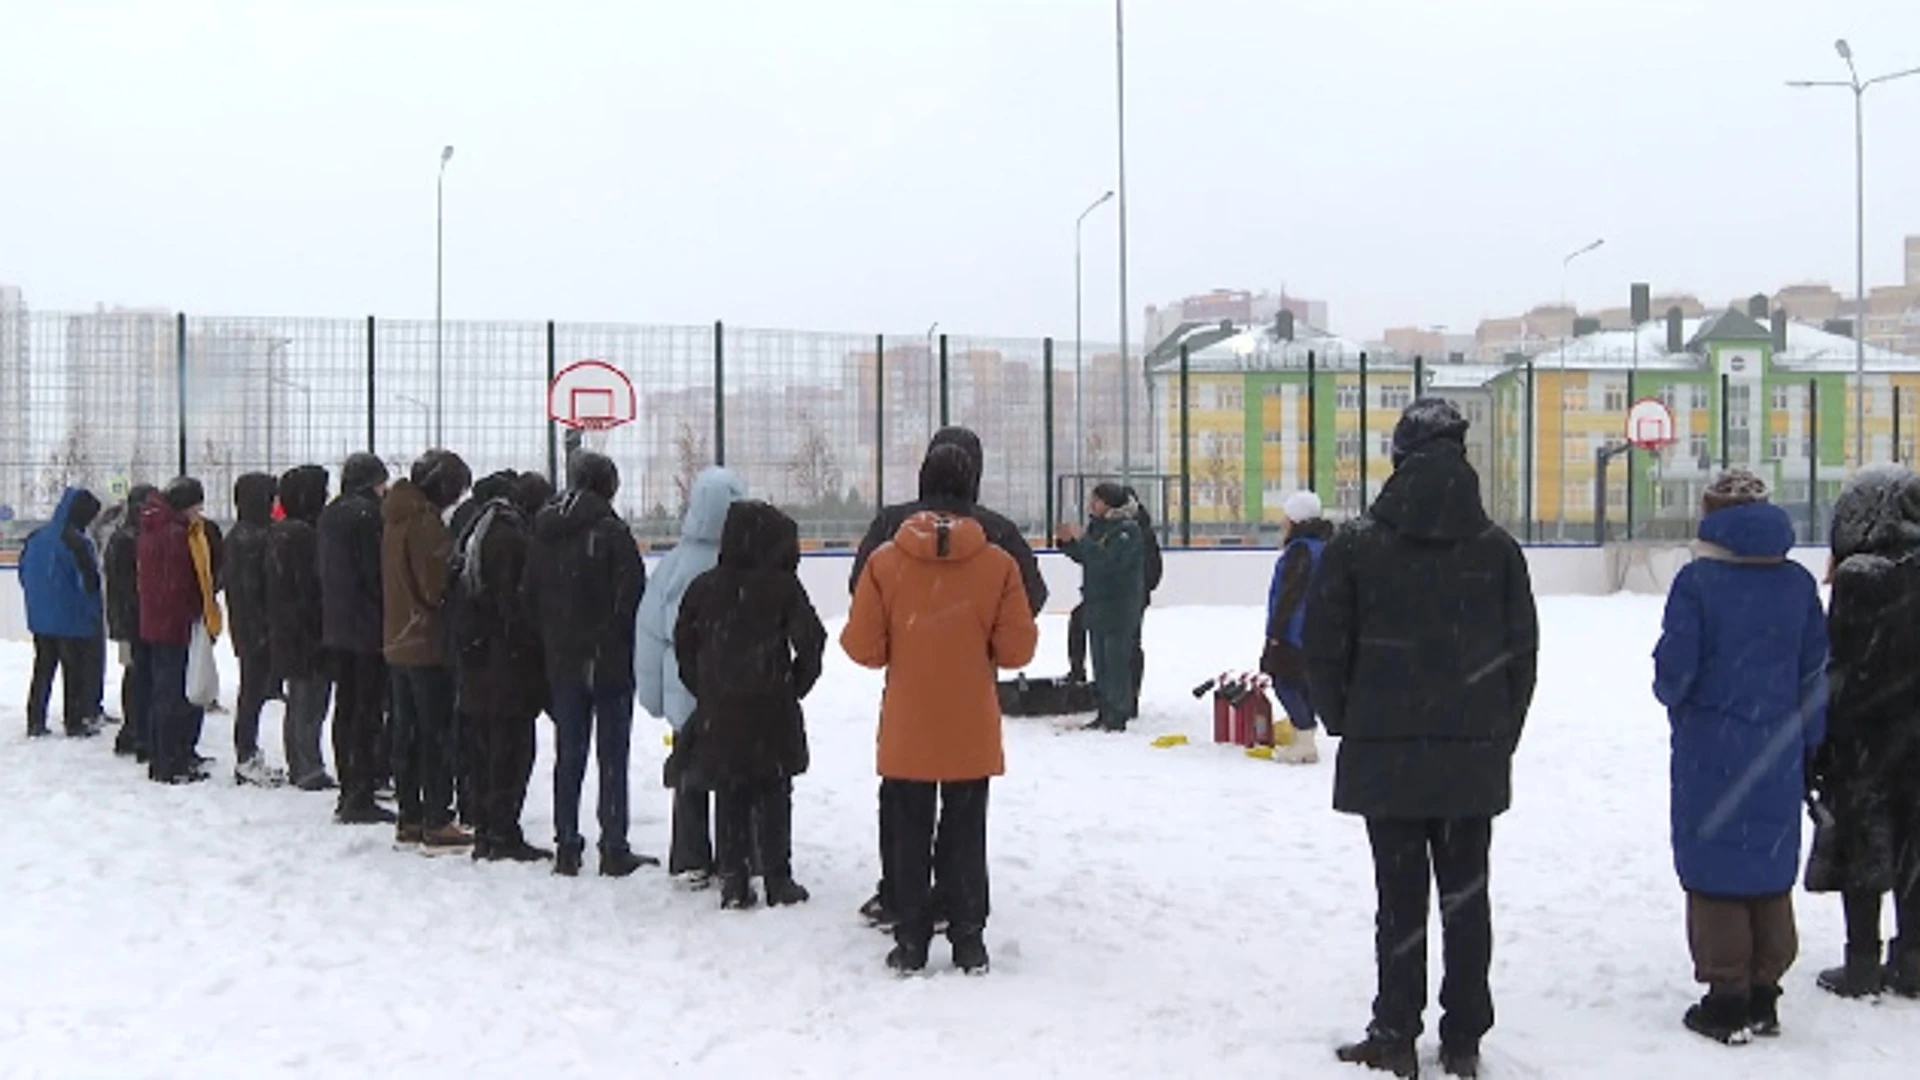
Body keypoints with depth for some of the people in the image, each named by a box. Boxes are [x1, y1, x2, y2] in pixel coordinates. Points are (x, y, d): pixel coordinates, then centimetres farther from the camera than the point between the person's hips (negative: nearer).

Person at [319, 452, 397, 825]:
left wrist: (331, 617, 19)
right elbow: (377, 573, -17)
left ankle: (348, 793, 16)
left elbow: (322, 571, 16)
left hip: (335, 627, 8)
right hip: (368, 626, -8)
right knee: (368, 710, -5)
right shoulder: (369, 514, -14)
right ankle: (361, 797, -6)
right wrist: (388, 619, -9)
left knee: (345, 707, 12)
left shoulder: (328, 516, 12)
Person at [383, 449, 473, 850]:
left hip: (398, 643, 9)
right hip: (428, 644, -9)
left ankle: (410, 818, 19)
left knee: (407, 732, 13)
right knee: (438, 733, -3)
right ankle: (437, 821, 0)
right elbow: (438, 586, -19)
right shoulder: (425, 522, -17)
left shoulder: (397, 517, 12)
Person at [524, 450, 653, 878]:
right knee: (613, 755, 2)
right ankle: (613, 849, 4)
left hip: (562, 662, 5)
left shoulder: (544, 533, 5)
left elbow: (529, 596, 10)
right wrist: (632, 649, -3)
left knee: (569, 754, 12)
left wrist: (549, 645, 16)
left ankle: (567, 847, 15)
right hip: (610, 663, -5)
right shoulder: (612, 532, -12)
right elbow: (632, 596, -14)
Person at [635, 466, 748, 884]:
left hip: (686, 693, 2)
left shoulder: (674, 564, -8)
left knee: (689, 778, 15)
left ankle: (691, 861, 19)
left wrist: (652, 691, 10)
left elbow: (649, 630, 0)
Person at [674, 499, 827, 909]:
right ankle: (778, 880, 9)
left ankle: (733, 881, 9)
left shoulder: (704, 587, 4)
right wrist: (797, 685, 4)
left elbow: (683, 641, 8)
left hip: (718, 711, 3)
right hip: (771, 708, -3)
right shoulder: (782, 586, -8)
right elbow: (811, 638, -10)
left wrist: (704, 690, 15)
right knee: (773, 796, 7)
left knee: (729, 796, 10)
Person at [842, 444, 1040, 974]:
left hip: (906, 732, 0)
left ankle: (911, 941, 15)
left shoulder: (885, 561, -9)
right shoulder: (998, 564, -8)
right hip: (972, 734, 0)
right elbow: (1016, 650, -6)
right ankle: (968, 941, 16)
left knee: (910, 836, 11)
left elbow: (863, 647, -8)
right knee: (966, 836, 11)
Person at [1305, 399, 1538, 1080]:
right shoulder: (1498, 550, 1)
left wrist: (1348, 726, 10)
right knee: (1466, 893, 8)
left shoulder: (1356, 545, -6)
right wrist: (1501, 736, 14)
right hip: (1475, 754, 2)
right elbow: (1523, 653, 5)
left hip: (1385, 753, -2)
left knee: (1399, 894, 4)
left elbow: (1325, 649, -3)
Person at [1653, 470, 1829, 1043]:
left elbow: (1674, 668, -12)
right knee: (1770, 868, 13)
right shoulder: (1797, 582, 4)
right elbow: (1815, 669, 7)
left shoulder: (1696, 580, -11)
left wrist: (1673, 697, 11)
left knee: (1714, 872, 4)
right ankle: (1764, 997, 20)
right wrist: (1806, 745, 15)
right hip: (1778, 752, 4)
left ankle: (1727, 1001, 7)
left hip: (1710, 748, -4)